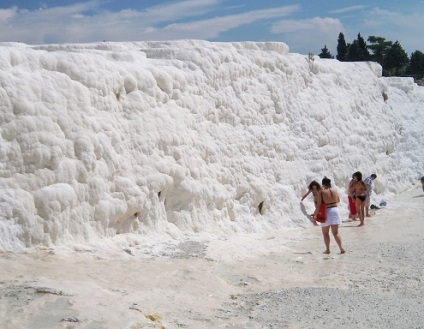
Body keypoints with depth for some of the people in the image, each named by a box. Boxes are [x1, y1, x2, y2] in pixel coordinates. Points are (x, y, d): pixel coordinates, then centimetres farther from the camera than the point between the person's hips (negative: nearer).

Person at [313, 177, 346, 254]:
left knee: (325, 233, 13)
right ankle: (341, 248, -3)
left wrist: (315, 214, -8)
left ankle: (327, 249, 10)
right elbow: (338, 200, 18)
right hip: (335, 210, 3)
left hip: (326, 213, -3)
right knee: (336, 232, 9)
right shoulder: (335, 191, 1)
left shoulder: (321, 193, -12)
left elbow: (318, 205, -15)